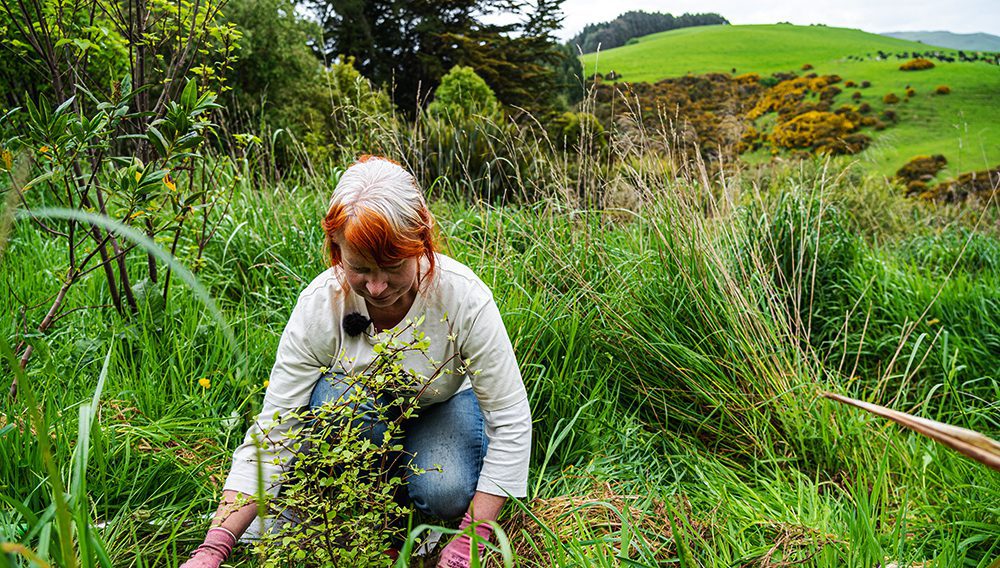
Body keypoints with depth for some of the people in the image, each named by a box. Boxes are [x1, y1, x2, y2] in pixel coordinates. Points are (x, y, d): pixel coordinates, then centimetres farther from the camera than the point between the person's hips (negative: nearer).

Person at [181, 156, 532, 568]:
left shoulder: (463, 296, -34)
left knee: (446, 493, -31)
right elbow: (270, 435, -26)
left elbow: (512, 422, -27)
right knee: (340, 391, -34)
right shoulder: (319, 305, -30)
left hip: (443, 404, -1)